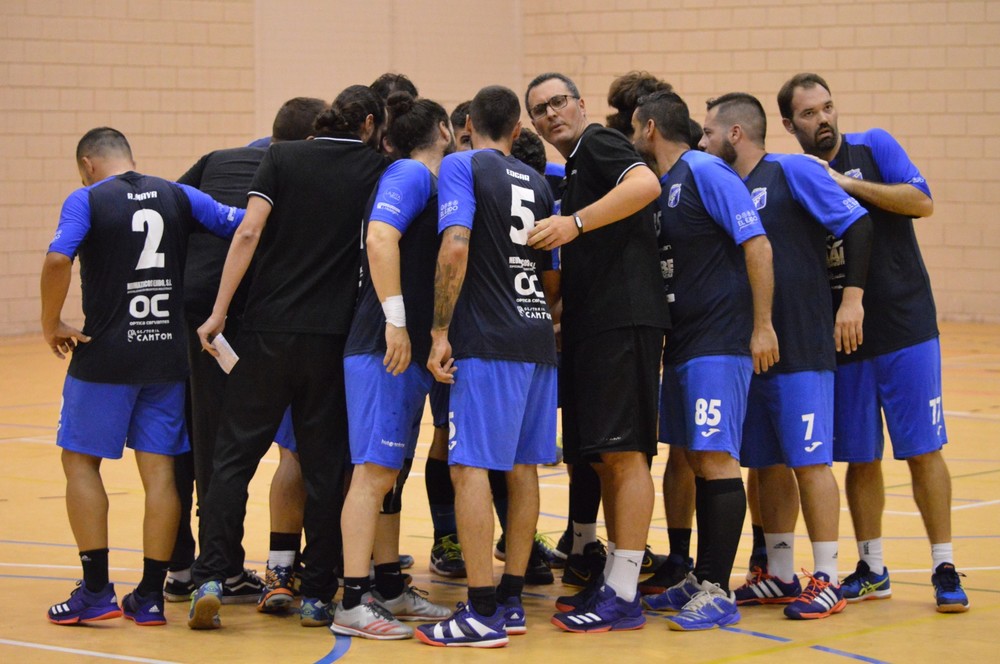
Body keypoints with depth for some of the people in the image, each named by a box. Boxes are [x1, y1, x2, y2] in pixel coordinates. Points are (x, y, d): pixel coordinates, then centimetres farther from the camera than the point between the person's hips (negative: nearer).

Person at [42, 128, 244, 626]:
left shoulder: (86, 199, -4)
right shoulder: (178, 197, 7)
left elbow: (58, 260, -21)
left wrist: (52, 324, -8)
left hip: (105, 355, -4)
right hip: (169, 353, 4)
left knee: (81, 461, 8)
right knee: (159, 468, 7)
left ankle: (96, 591, 3)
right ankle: (150, 596, 8)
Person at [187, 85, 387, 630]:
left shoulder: (283, 157, 3)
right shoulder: (376, 170, 4)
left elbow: (249, 232, -6)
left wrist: (219, 312, -6)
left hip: (267, 328, 0)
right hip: (333, 337, 0)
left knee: (235, 456, 5)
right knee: (324, 465, 7)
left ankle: (209, 579, -5)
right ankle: (316, 595, 8)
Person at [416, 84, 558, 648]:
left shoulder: (462, 166, -3)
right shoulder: (537, 183, 17)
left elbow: (456, 247, -17)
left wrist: (441, 331, -14)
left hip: (488, 343, -7)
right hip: (537, 335, 7)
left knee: (471, 468, -8)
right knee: (522, 469, 11)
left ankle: (483, 614, -11)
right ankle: (512, 602, 17)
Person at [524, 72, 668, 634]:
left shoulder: (598, 143, -3)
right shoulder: (573, 170, 24)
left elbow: (646, 183, -24)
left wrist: (576, 223, -29)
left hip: (625, 317, -10)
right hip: (591, 326, 10)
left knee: (623, 452, -10)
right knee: (602, 458, 12)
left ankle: (623, 598, -11)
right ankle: (613, 579, 18)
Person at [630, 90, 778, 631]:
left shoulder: (706, 172, -10)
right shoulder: (661, 186, 15)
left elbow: (756, 244, -15)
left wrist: (762, 326, -17)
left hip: (719, 343, -9)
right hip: (681, 343, 9)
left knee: (716, 460, -10)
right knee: (697, 461, 13)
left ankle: (719, 593, -9)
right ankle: (701, 579, 20)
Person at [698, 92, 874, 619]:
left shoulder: (794, 172, -5)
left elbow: (857, 224, -10)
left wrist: (852, 298, -16)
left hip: (801, 348, -7)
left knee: (809, 461, -6)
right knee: (767, 465, 10)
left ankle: (826, 580, -1)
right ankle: (779, 575, 19)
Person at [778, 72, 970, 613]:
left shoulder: (873, 148, 1)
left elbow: (921, 201, -12)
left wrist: (847, 184, -17)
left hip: (905, 329, -3)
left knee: (923, 449, -3)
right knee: (859, 458, 7)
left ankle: (944, 570, 2)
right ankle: (871, 570, 19)